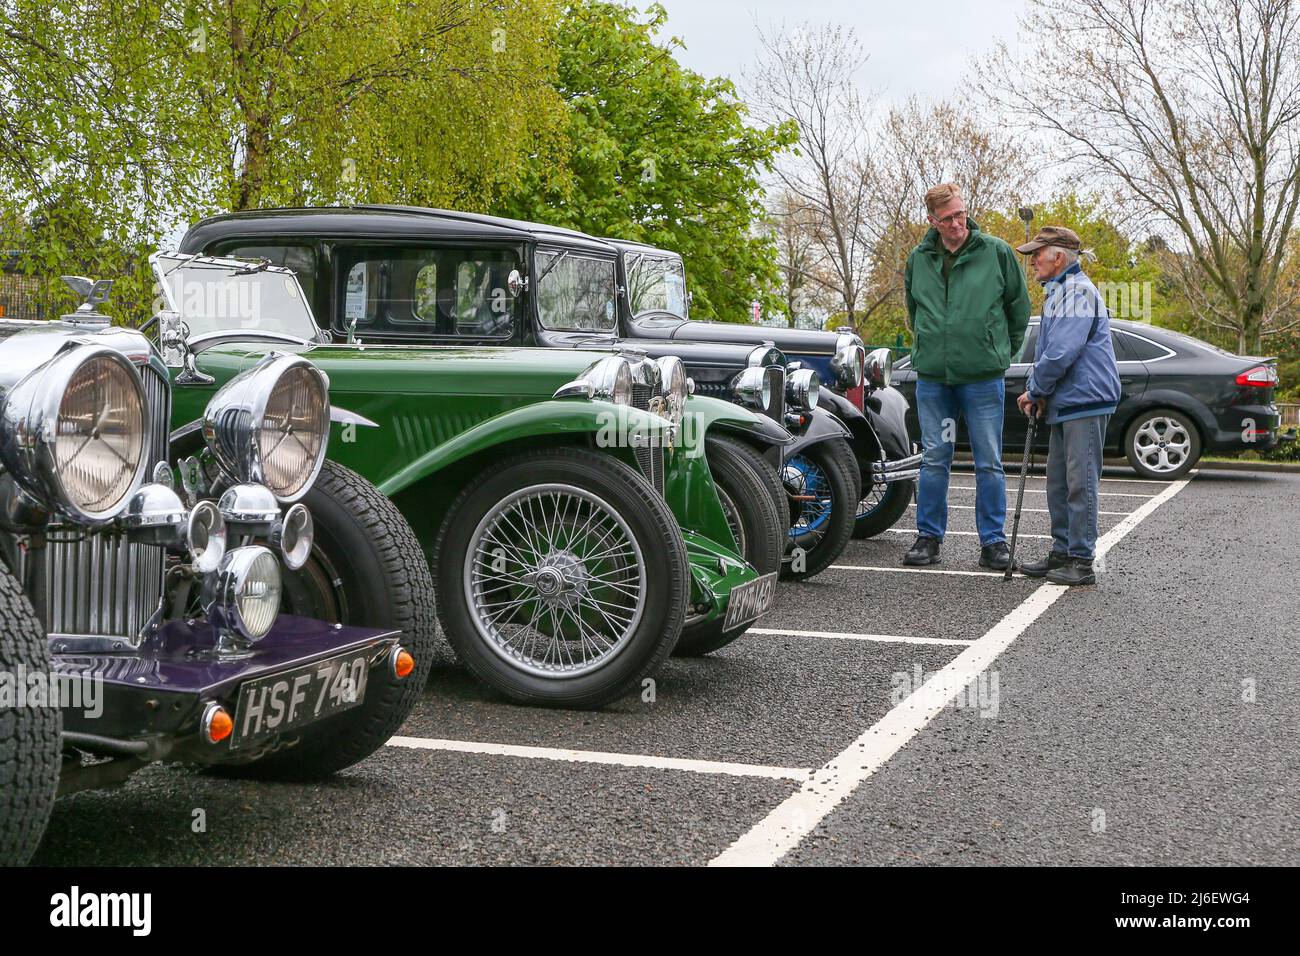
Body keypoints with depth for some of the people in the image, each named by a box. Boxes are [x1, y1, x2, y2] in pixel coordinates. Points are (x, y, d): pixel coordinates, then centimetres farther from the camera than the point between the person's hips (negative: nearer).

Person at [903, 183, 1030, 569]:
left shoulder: (996, 252, -2)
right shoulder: (919, 259, 7)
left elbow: (1019, 306, 8)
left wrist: (1003, 351, 12)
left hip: (984, 377, -2)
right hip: (932, 377, 3)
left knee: (989, 463, 2)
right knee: (934, 460, 7)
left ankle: (993, 540, 10)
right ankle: (929, 537, 16)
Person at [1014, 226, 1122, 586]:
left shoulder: (1078, 291, -14)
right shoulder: (1056, 292, 18)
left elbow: (1062, 353, -22)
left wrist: (1034, 391, -10)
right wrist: (1037, 392, 9)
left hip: (1086, 400, -10)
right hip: (1064, 403, 10)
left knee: (1080, 482, -7)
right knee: (1059, 482, 14)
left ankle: (1082, 561, -3)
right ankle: (1062, 552, 22)